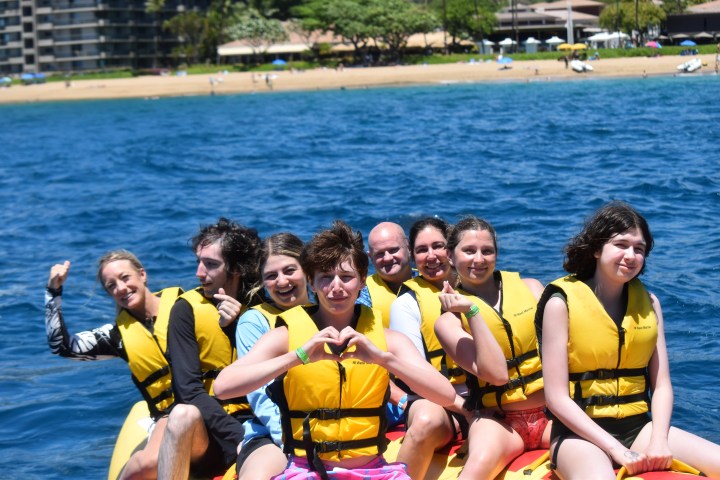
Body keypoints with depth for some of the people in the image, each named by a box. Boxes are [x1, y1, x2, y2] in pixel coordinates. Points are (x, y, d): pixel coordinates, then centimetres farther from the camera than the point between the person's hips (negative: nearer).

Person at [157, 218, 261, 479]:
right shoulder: (188, 308, 0)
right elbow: (188, 389, -10)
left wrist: (237, 328, -10)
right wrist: (239, 439, -20)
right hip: (202, 432, 1)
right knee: (183, 414, -35)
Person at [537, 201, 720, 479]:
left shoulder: (648, 302, 10)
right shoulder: (562, 303, -5)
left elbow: (661, 385, 6)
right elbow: (557, 398, -10)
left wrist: (659, 440, -12)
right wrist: (615, 449, -16)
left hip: (639, 428, 6)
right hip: (581, 433, -6)